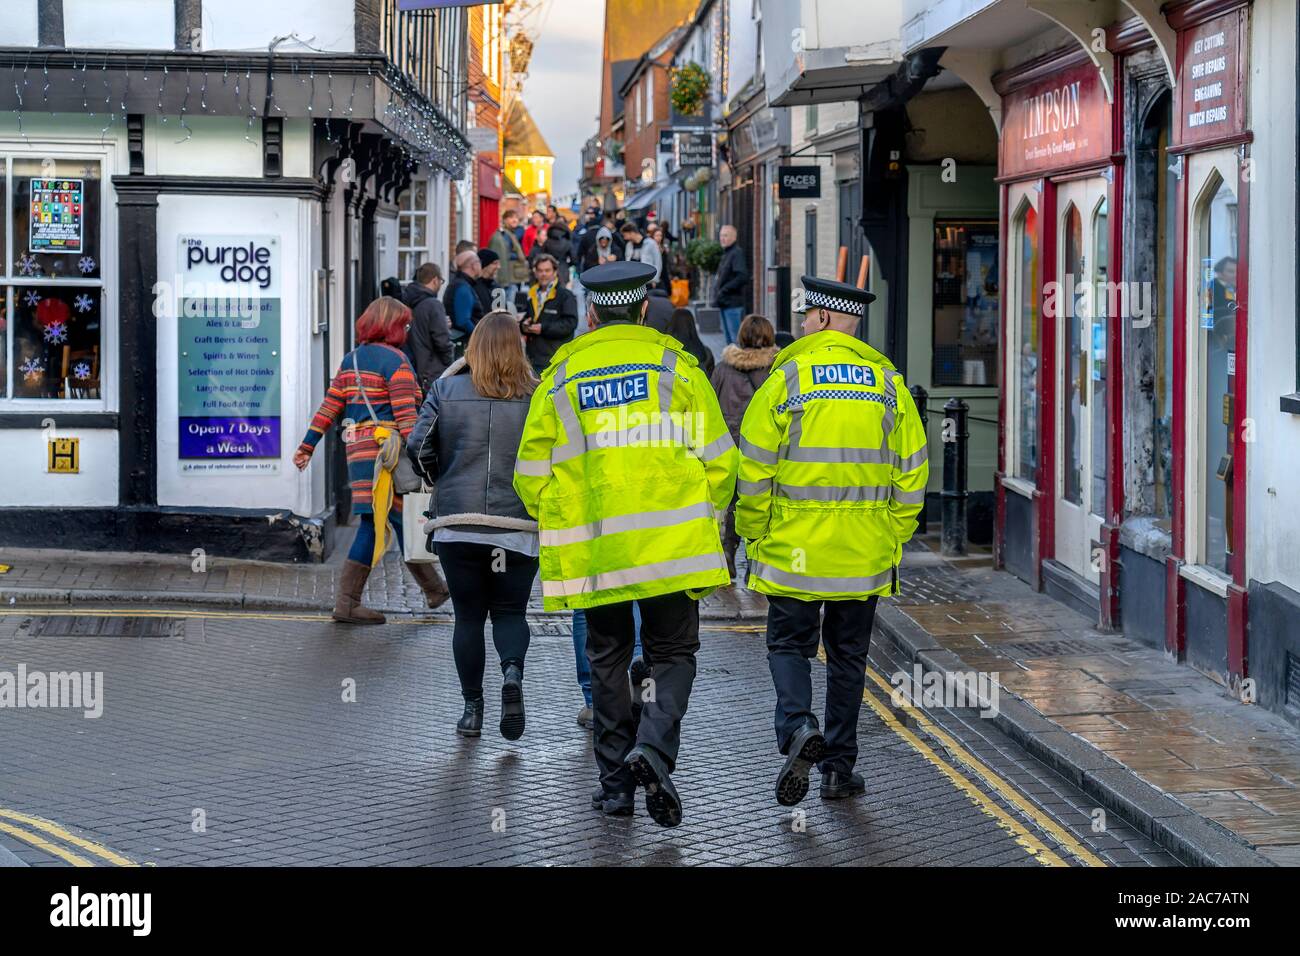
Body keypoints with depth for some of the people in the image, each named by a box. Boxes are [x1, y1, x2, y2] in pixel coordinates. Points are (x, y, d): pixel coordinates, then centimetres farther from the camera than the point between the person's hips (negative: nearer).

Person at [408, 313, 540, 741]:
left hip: (456, 523, 1)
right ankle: (512, 671, -17)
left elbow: (418, 447, -2)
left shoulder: (446, 389, 1)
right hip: (517, 524, 0)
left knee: (468, 615, 11)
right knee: (510, 611, 12)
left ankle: (472, 706, 7)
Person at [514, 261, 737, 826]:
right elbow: (718, 458, 1)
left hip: (592, 547, 2)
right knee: (673, 653, 8)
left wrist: (558, 522, 22)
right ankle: (654, 748, -17)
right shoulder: (676, 367, 3)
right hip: (670, 542, -1)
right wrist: (707, 519, 15)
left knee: (608, 660, 14)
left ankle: (617, 780, 14)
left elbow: (532, 475, 6)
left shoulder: (560, 378, 6)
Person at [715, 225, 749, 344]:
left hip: (733, 304, -10)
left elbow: (742, 277, -21)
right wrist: (717, 290, 8)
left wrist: (723, 290, -18)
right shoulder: (726, 254, 17)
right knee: (729, 339, 13)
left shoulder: (737, 253, -11)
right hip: (725, 303, 10)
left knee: (736, 338, -9)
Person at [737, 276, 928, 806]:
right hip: (865, 552, 3)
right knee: (847, 654, 12)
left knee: (789, 644, 9)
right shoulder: (888, 383, 4)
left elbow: (754, 468, -7)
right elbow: (912, 471, 5)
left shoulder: (786, 379, -7)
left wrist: (754, 533, 4)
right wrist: (894, 535, 14)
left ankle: (799, 728, -16)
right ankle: (839, 766, 16)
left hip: (794, 546, -3)